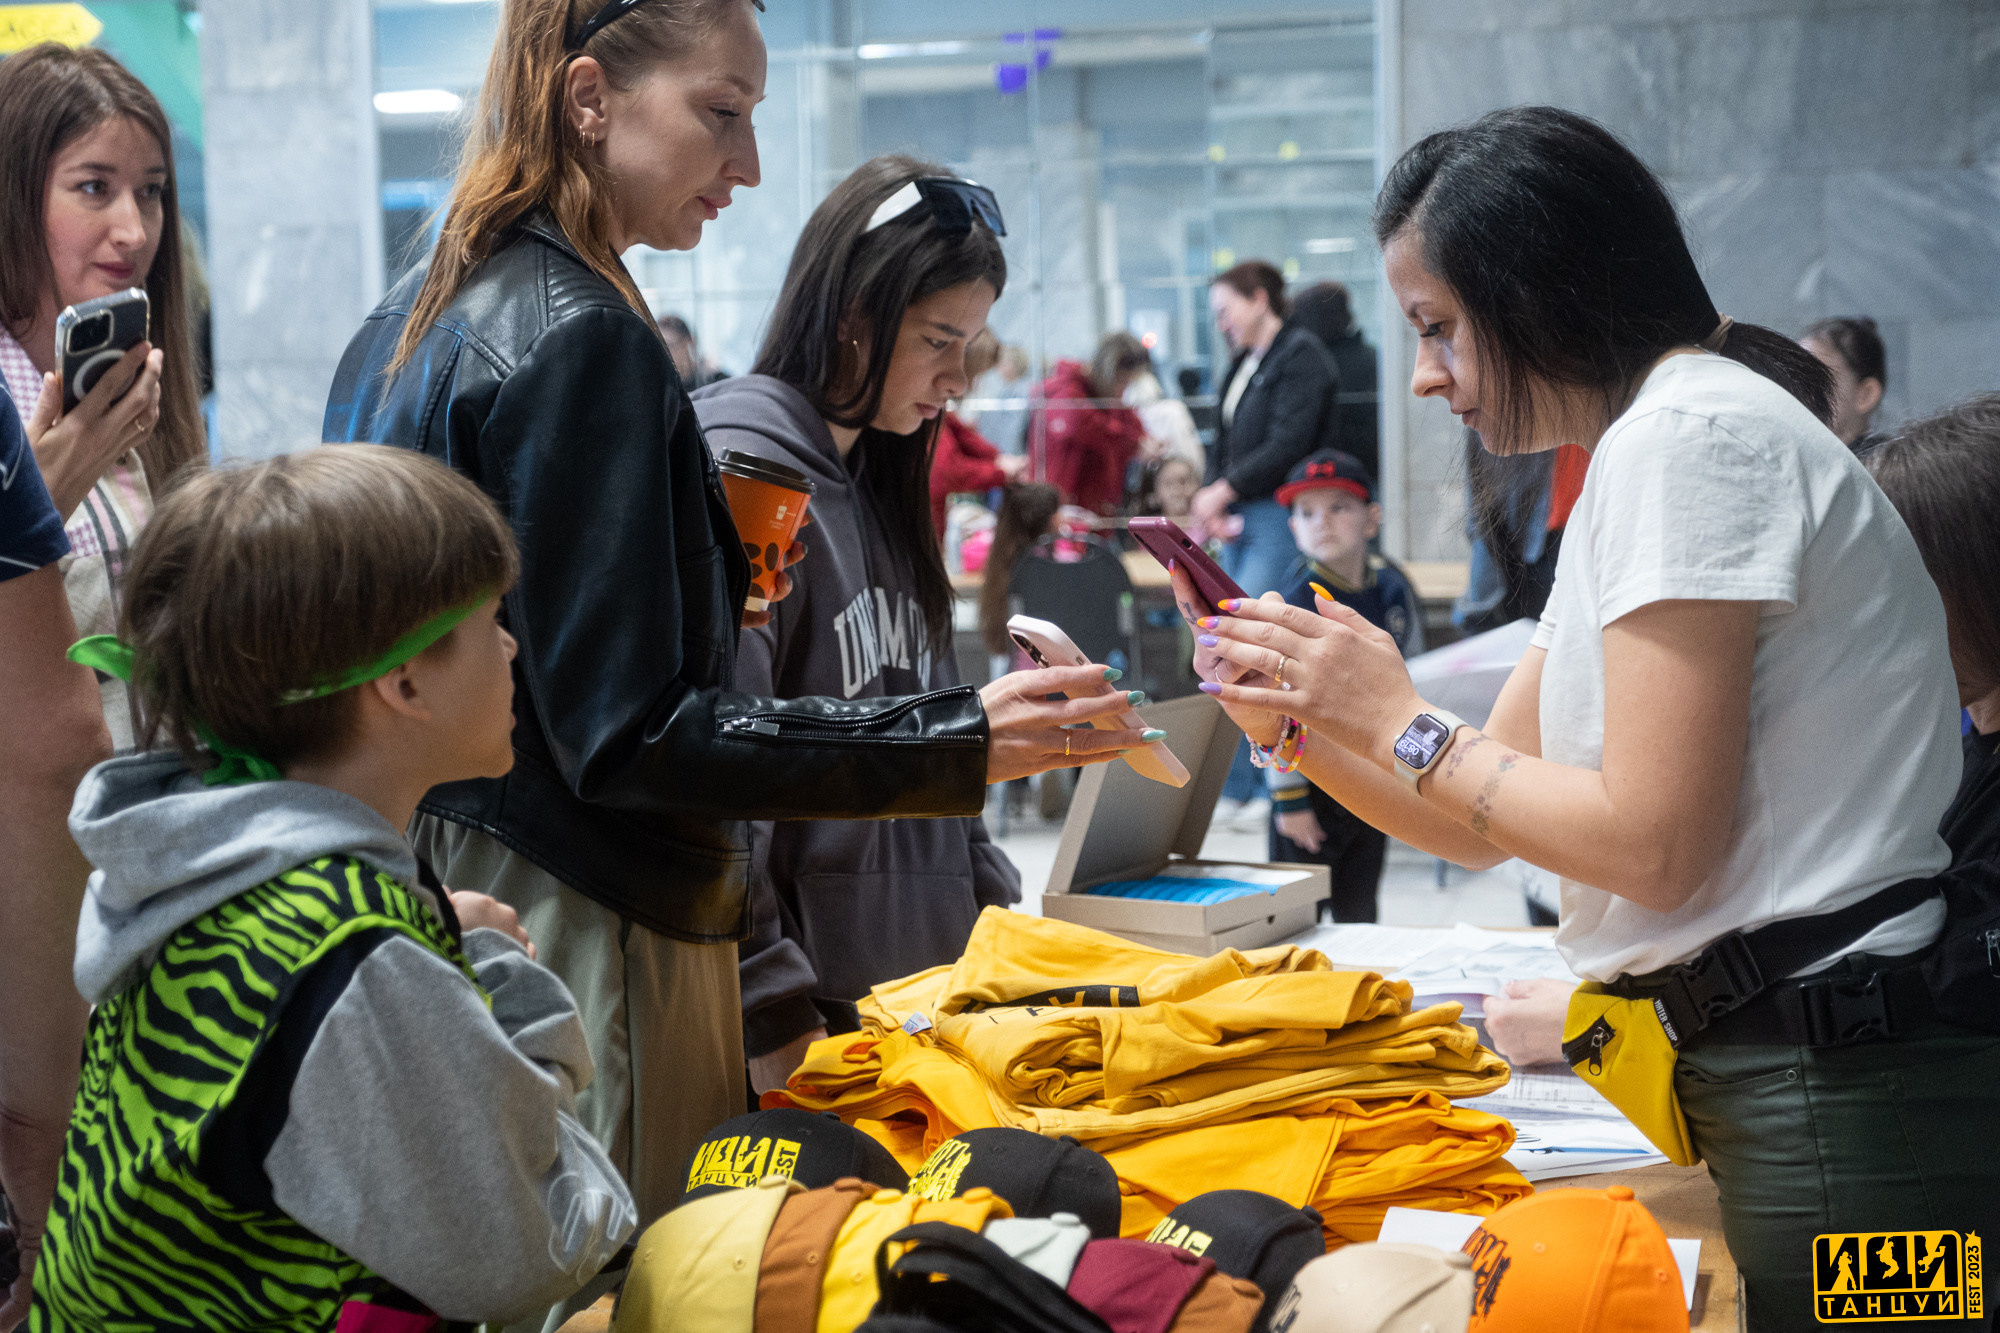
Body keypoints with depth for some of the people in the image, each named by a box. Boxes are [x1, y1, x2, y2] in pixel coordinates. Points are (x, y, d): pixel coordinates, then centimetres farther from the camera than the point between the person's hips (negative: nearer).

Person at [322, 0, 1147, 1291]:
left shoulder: (409, 321, 12)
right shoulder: (581, 339, -16)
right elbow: (626, 737, -20)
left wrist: (702, 594, 19)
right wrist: (958, 742, -22)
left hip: (439, 884, 10)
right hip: (582, 929, -10)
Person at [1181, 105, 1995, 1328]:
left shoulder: (1691, 434, -14)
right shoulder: (1644, 449, 18)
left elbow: (1652, 844, -19)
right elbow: (1482, 828, 19)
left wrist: (1402, 724, -9)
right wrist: (1297, 721, 5)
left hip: (1841, 1105, -10)